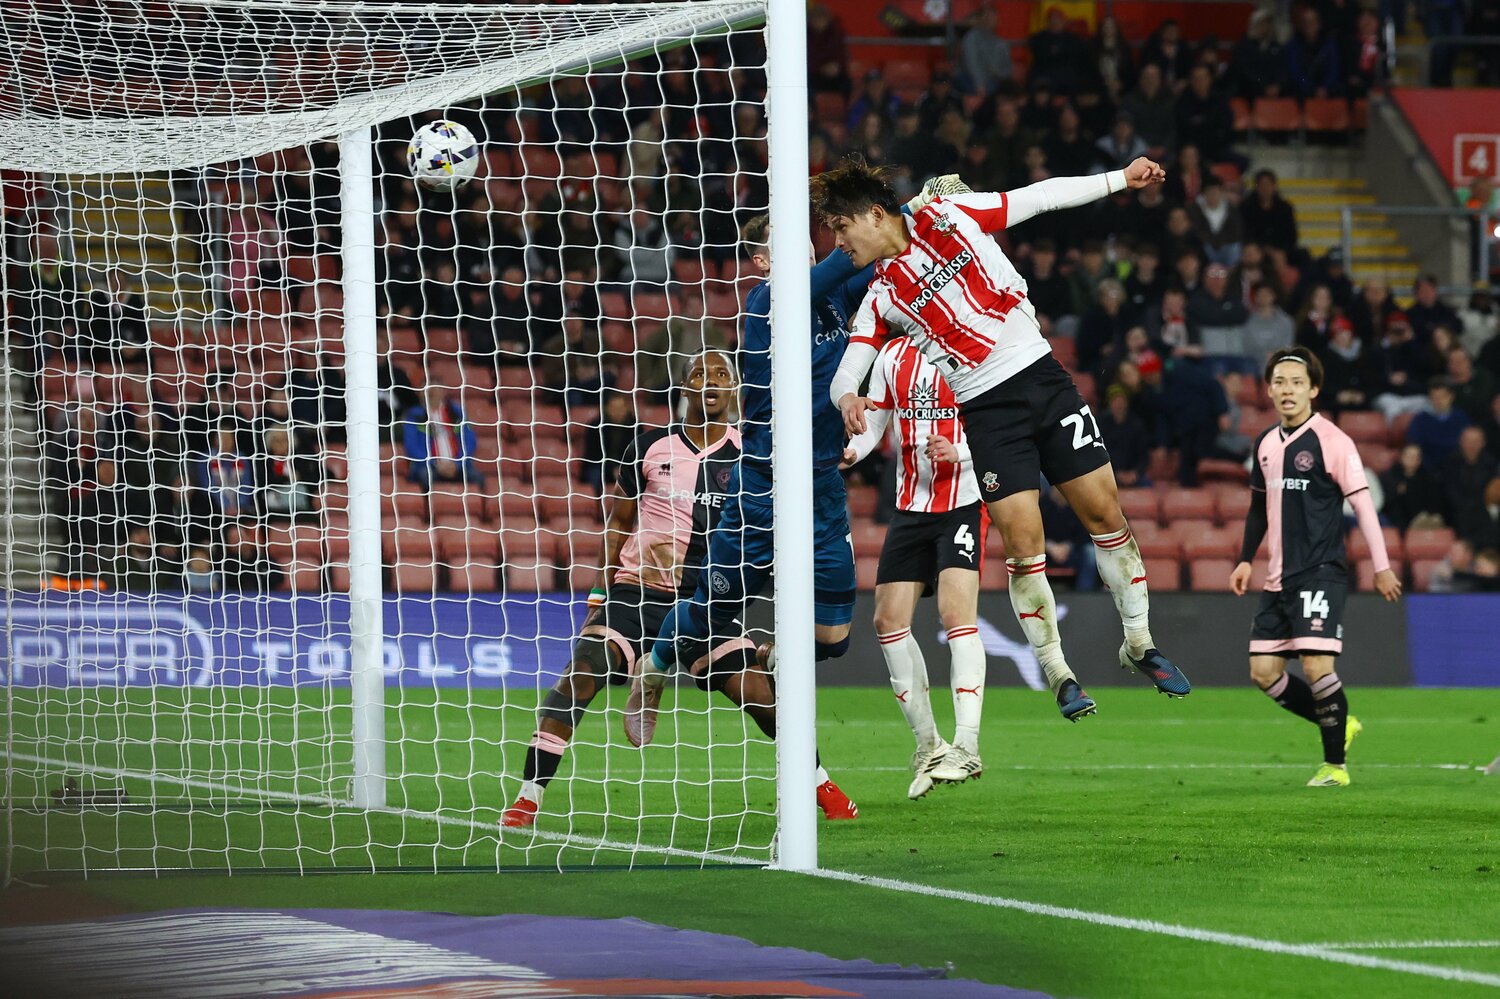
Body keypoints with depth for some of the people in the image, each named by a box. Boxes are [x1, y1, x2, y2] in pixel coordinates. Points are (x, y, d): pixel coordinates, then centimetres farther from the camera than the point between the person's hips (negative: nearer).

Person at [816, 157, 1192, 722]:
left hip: (1043, 377, 0)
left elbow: (1042, 198, 6)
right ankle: (1057, 672, 5)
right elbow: (847, 372, -1)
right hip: (986, 411, 0)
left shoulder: (944, 217, 2)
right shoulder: (879, 300, 4)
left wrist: (1120, 179, 5)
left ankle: (1139, 642, 16)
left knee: (1104, 511, 0)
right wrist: (847, 397, -25)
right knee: (1023, 542, -9)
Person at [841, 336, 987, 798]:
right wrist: (850, 450, -9)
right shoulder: (892, 355, 7)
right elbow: (875, 421, 12)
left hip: (963, 503, -6)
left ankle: (966, 745, -20)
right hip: (911, 507, 6)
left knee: (956, 612, -19)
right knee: (889, 620, -1)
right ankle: (928, 745, 10)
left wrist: (958, 452, -25)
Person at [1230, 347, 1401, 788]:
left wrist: (1381, 567, -13)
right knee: (1263, 671, 3)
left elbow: (1363, 503, -10)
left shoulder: (1330, 440, -9)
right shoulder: (1266, 444, 11)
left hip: (1321, 572, -7)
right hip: (1280, 578, 7)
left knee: (1316, 665, -16)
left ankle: (1335, 764, -2)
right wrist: (1245, 560, 18)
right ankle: (1339, 725, 22)